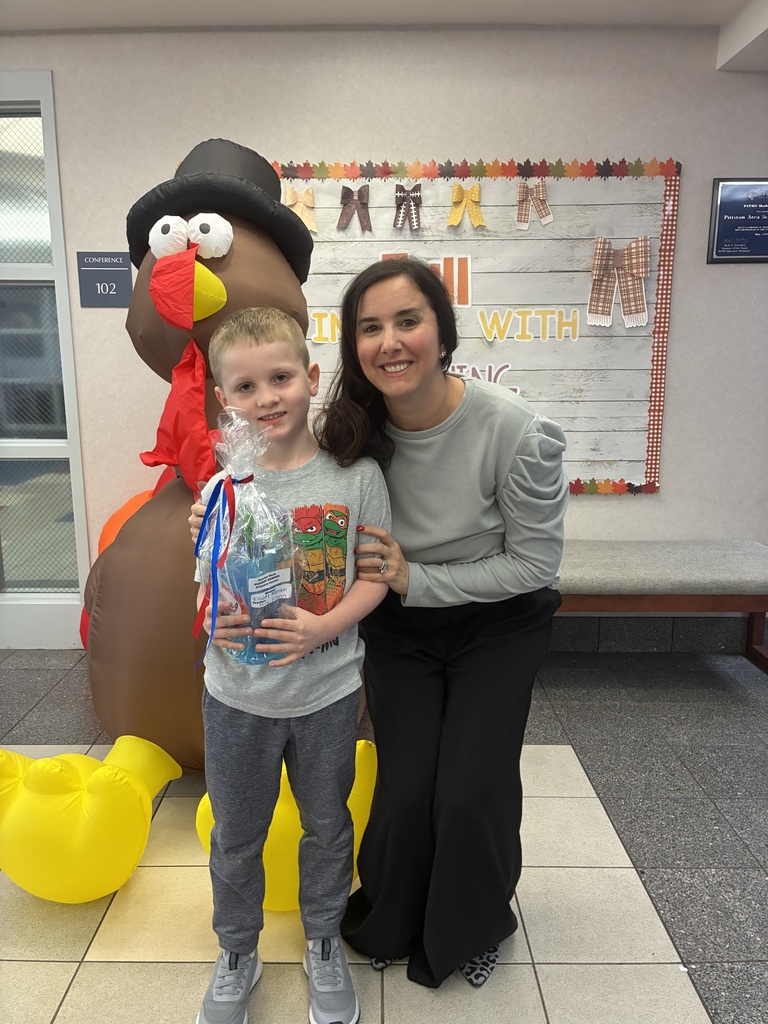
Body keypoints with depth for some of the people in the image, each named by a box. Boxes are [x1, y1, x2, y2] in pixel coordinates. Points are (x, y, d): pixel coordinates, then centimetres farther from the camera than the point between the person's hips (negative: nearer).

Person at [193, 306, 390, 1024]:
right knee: (235, 835, 20)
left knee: (327, 827, 20)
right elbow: (206, 583, 2)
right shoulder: (222, 487, -7)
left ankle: (323, 946, 47)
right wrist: (214, 622, -19)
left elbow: (375, 574, -7)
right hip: (237, 696, 1)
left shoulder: (355, 474, -11)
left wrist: (325, 627, -21)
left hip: (327, 692, -1)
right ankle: (237, 955, 47)